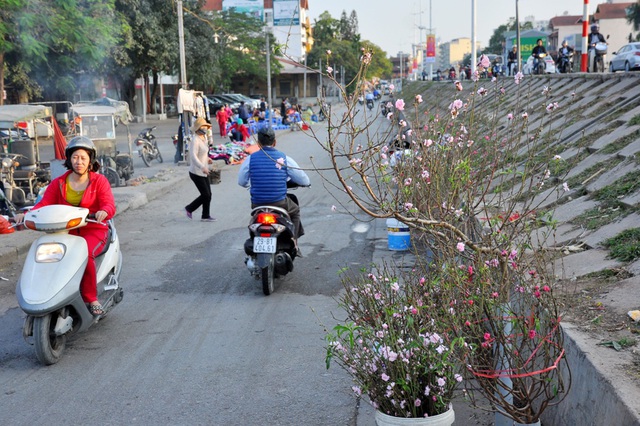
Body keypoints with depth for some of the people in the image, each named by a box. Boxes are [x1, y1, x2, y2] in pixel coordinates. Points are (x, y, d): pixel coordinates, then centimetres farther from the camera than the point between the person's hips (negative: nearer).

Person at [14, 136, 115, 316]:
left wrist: (104, 211, -37)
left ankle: (91, 299, -19)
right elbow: (44, 203, 0)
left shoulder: (99, 181, 2)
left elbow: (109, 205, -12)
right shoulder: (58, 183, 12)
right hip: (65, 231, 3)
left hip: (93, 230, -3)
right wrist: (27, 214, -20)